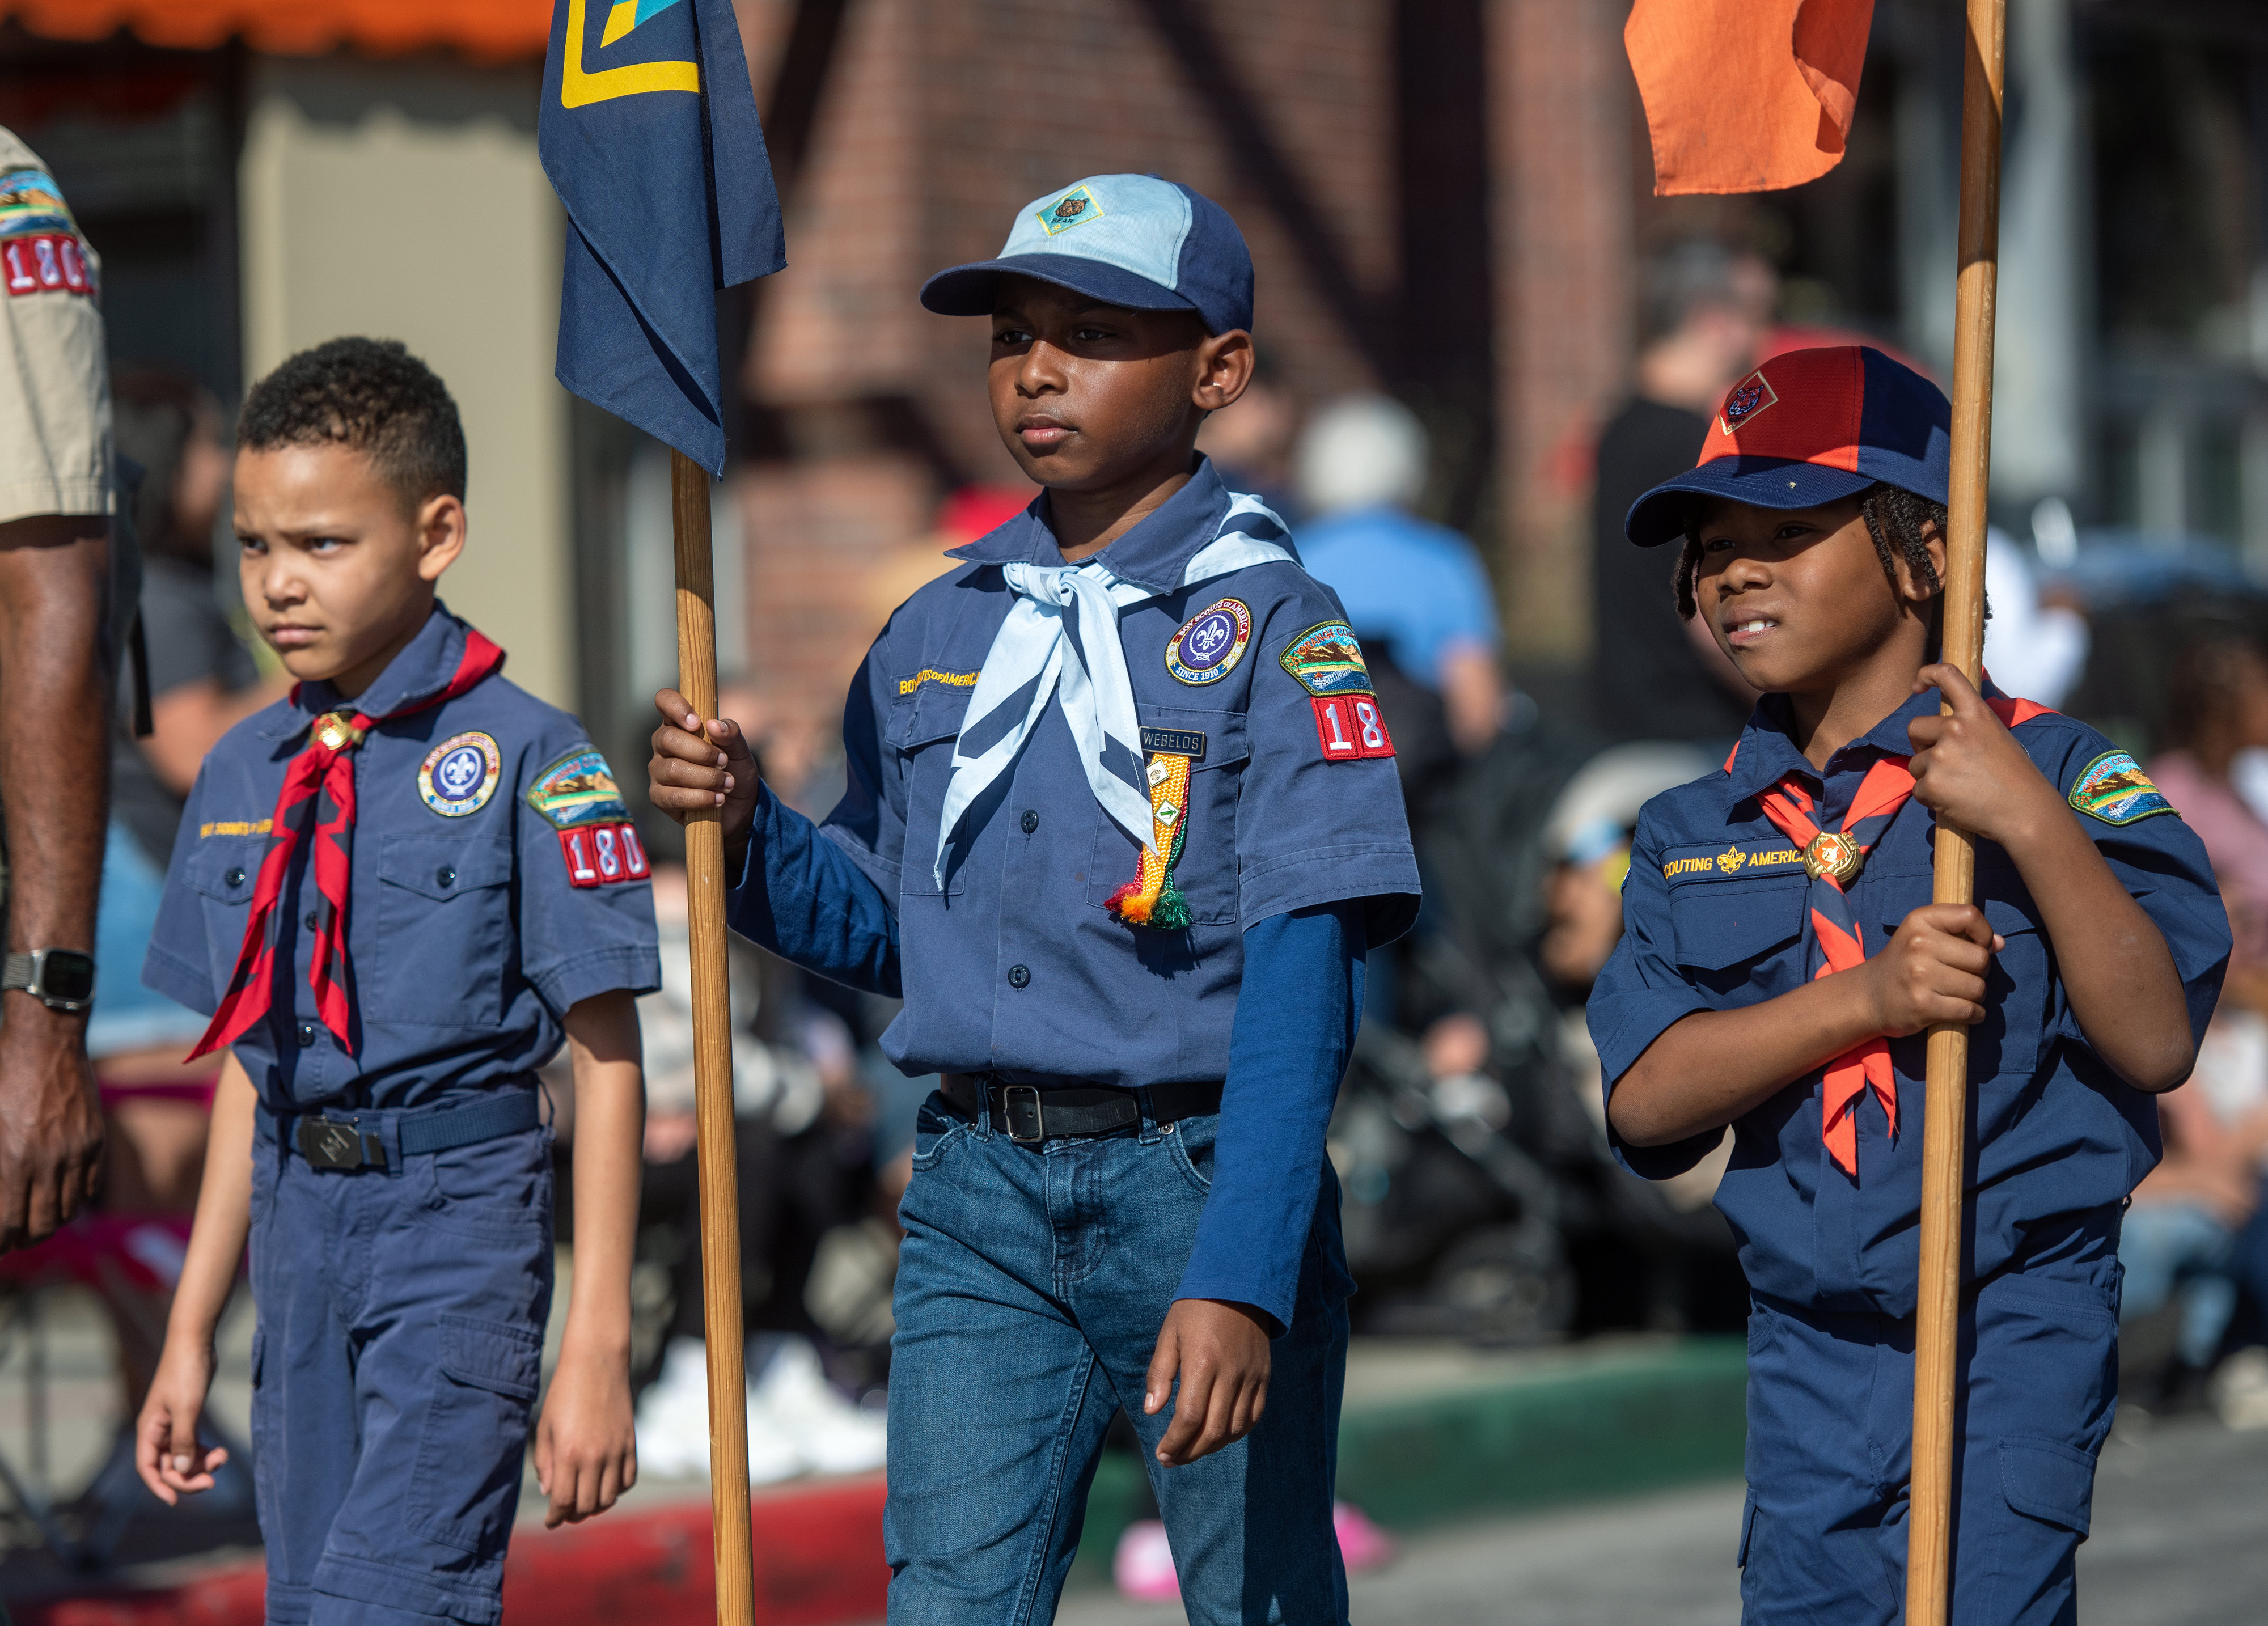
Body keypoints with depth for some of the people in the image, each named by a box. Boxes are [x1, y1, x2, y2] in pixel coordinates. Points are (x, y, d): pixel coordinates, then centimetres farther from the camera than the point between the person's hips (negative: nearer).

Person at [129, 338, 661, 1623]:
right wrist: (191, 1335, 17)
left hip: (460, 1223, -6)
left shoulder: (526, 759, -9)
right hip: (301, 1219, 6)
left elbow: (608, 1061, -9)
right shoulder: (245, 775, 9)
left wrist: (599, 1347, -12)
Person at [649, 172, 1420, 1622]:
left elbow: (1300, 984, -14)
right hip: (982, 1193, 4)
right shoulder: (936, 633, 11)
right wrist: (749, 833, -2)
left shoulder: (1270, 627, -7)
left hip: (1204, 1177, -4)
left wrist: (1237, 1283, -22)